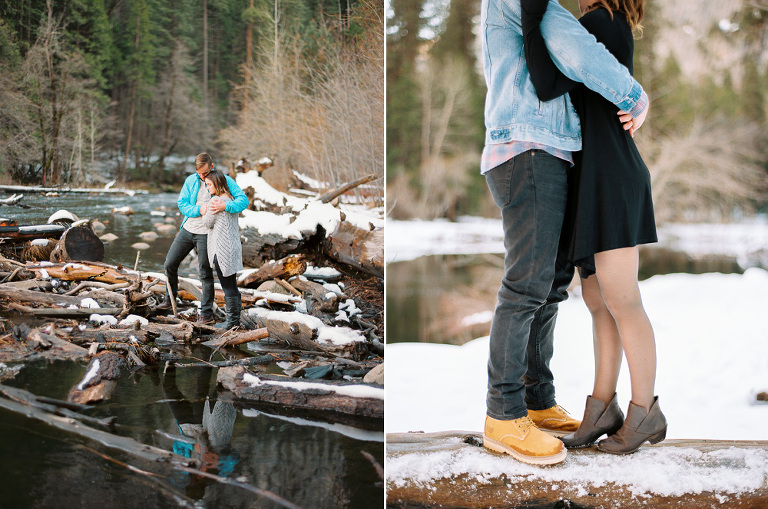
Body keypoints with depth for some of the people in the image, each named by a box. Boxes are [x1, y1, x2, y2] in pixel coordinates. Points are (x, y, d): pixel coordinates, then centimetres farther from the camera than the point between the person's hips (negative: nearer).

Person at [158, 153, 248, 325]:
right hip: (188, 229, 5)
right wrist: (199, 209, -21)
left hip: (206, 234, -4)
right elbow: (181, 203, -1)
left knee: (205, 272, -1)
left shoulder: (225, 181, -10)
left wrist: (225, 206, -40)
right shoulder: (191, 180, 1)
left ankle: (207, 313, 8)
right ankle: (170, 297, 35)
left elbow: (243, 200, -21)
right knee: (170, 264, 11)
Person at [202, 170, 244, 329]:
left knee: (227, 285, -2)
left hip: (222, 249, -9)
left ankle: (232, 321, 3)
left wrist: (204, 211, 7)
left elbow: (208, 223, -8)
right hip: (233, 247, 9)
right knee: (232, 285, 14)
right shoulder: (230, 200, 11)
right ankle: (236, 319, 19)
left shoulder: (215, 201, -15)